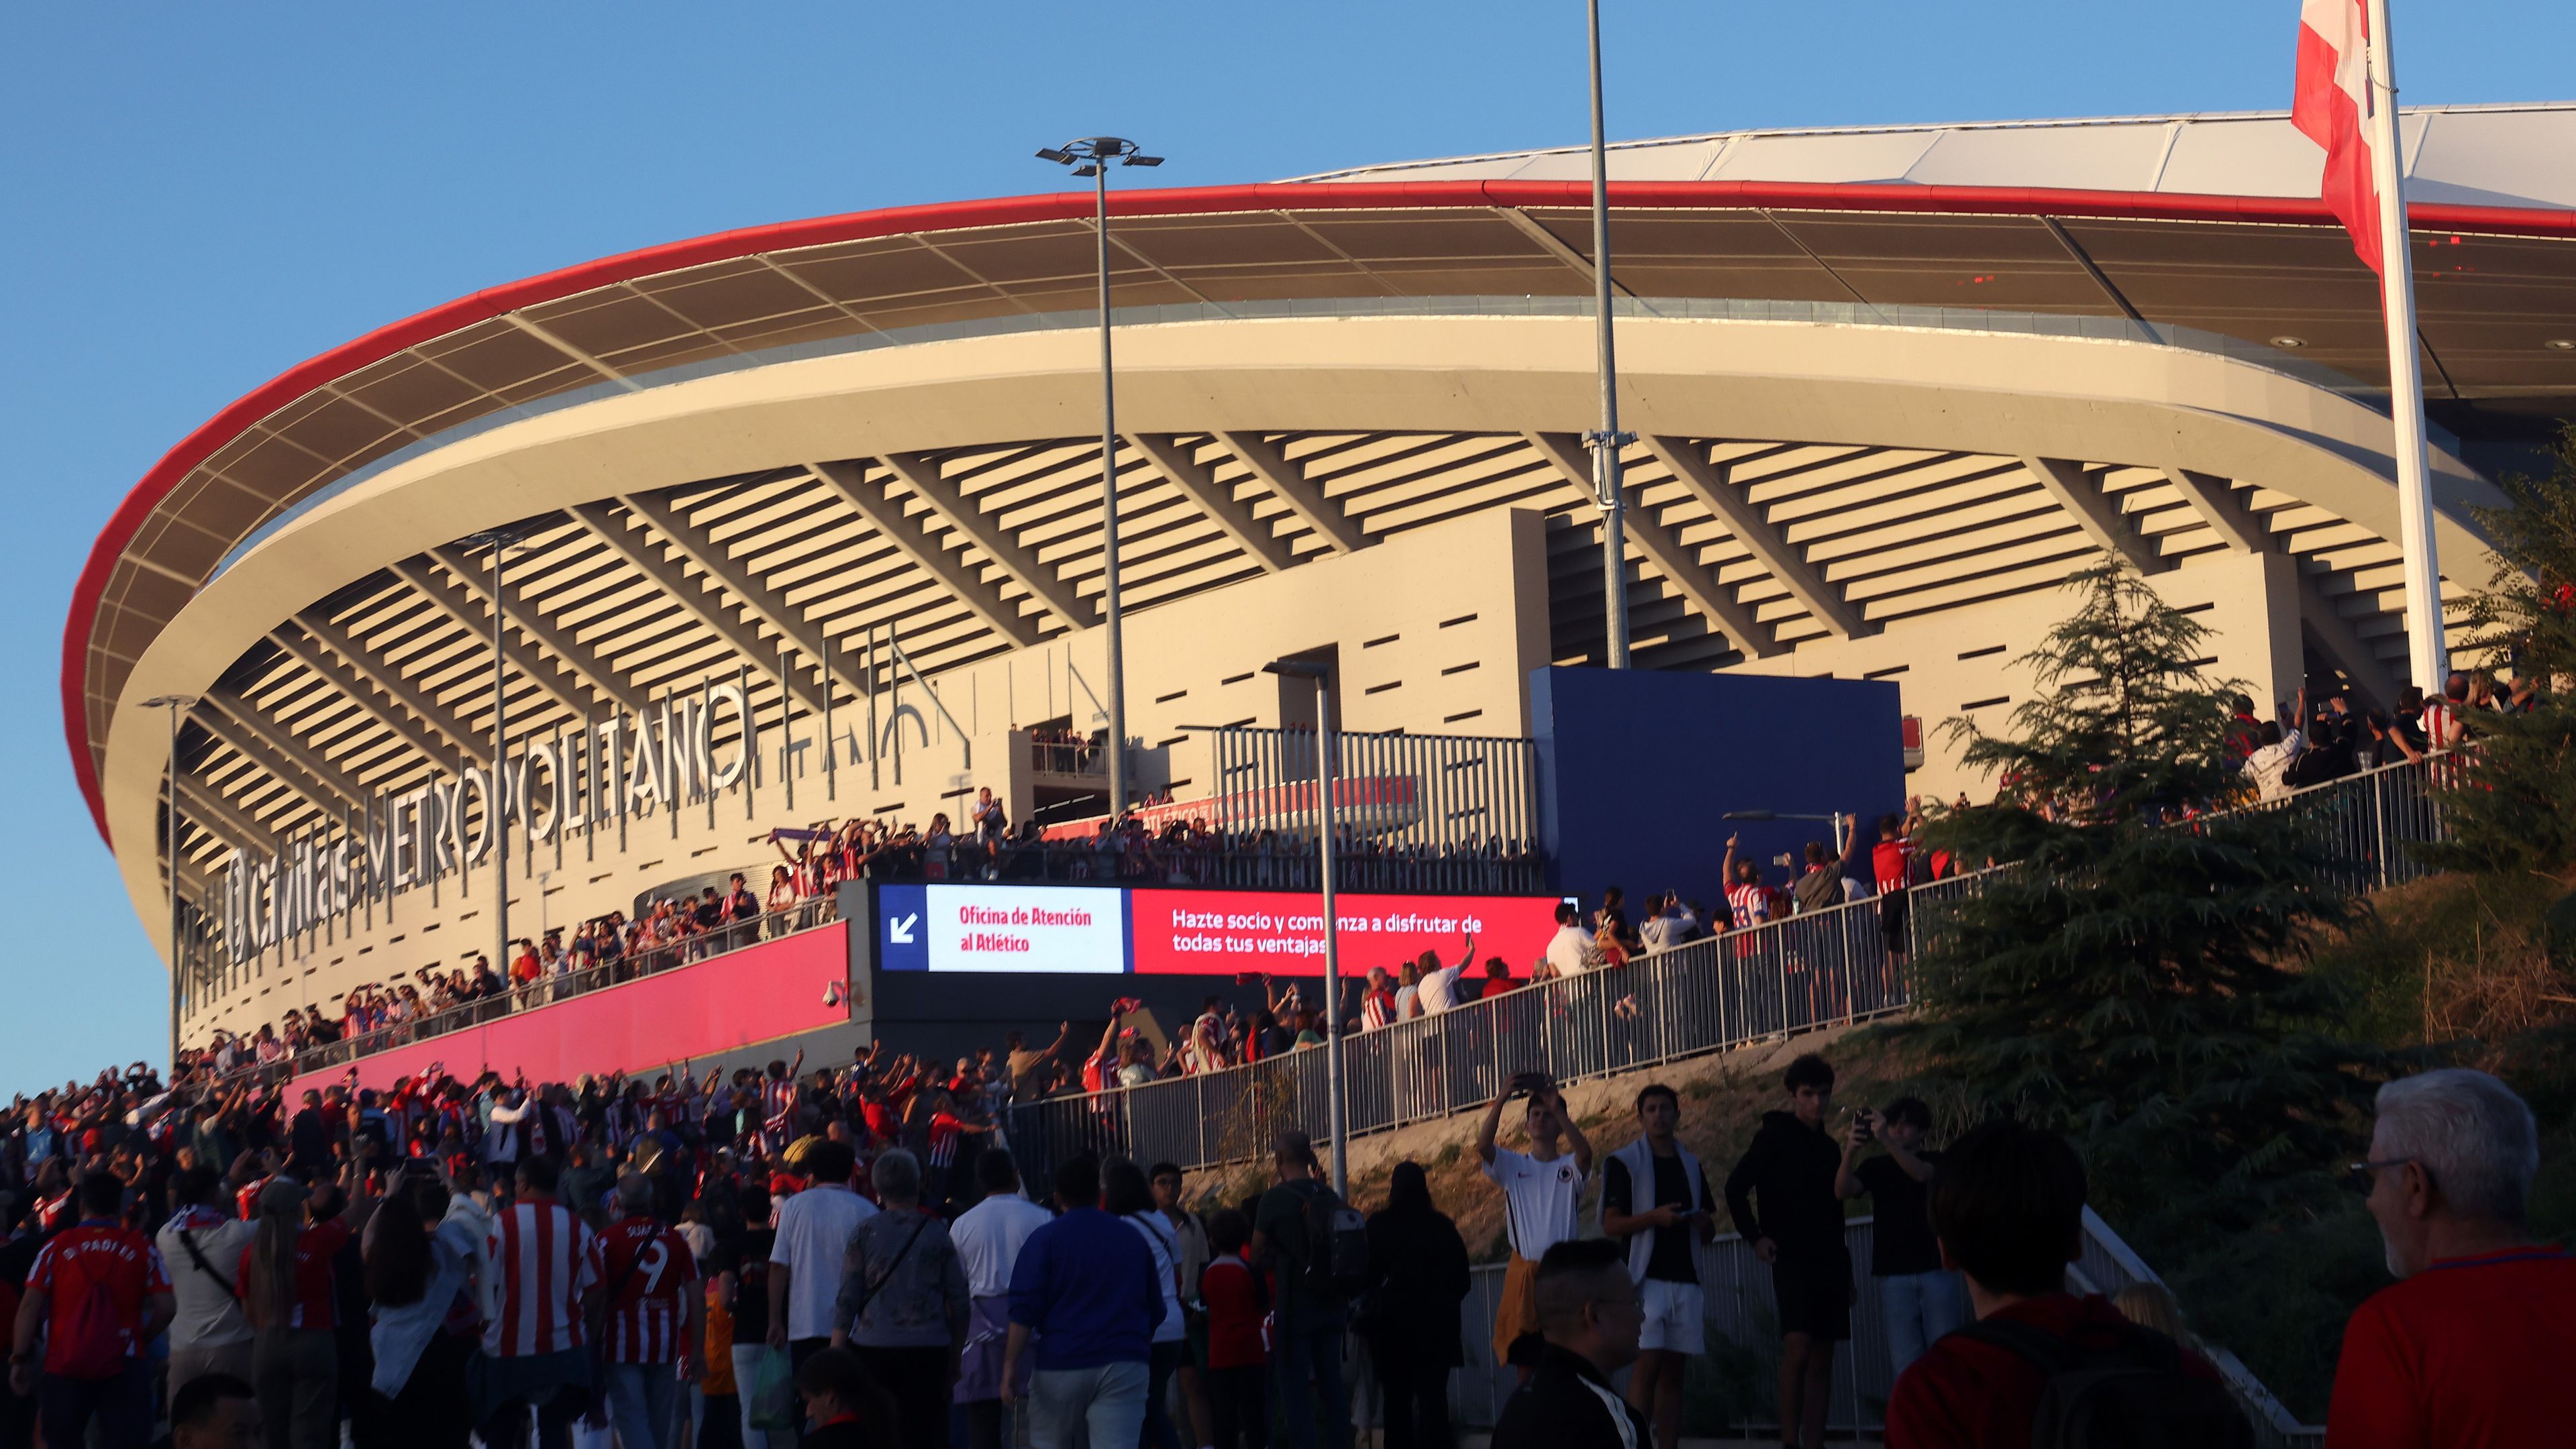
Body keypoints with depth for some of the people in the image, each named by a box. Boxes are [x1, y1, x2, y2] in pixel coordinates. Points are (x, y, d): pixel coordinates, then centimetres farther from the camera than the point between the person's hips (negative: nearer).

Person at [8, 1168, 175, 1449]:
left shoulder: (57, 1246, 2)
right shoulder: (142, 1248, 2)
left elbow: (30, 1304, -3)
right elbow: (166, 1307, -2)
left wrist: (20, 1359, 1)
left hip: (64, 1363, 0)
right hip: (123, 1363, 0)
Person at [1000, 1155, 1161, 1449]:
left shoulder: (1044, 1239, 0)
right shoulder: (1132, 1238, 12)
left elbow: (1025, 1310, -9)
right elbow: (1156, 1311, 19)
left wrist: (1010, 1365, -9)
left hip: (1062, 1363, -2)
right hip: (1126, 1364, 2)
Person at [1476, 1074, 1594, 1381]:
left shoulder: (1570, 1167, 7)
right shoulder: (1512, 1165, 9)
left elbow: (1585, 1153, -18)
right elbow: (1483, 1145, -11)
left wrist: (1557, 1109, -28)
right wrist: (1502, 1099, -21)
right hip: (1524, 1271, 1)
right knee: (1525, 1359, 3)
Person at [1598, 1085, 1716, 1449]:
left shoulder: (1691, 1164, 16)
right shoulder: (1624, 1163, 0)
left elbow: (1709, 1234, 20)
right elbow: (1611, 1224, -5)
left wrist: (1706, 1223, -3)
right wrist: (1654, 1217, -19)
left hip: (1685, 1280, 5)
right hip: (1645, 1278, -5)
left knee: (1673, 1371, 5)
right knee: (1647, 1366, -13)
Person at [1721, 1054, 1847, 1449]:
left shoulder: (1828, 1146, 15)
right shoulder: (1774, 1138, -2)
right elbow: (1736, 1187, -5)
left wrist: (1845, 1264, 16)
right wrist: (1756, 1237, -10)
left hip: (1830, 1263, 6)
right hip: (1792, 1260, -6)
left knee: (1822, 1358, 3)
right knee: (1797, 1349, -18)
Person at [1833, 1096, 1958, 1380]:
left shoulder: (1936, 1162, 10)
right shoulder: (1876, 1167, 13)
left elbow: (1922, 1173, -14)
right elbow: (1843, 1190, -5)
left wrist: (1886, 1142, -28)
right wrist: (1851, 1151, -24)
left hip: (1936, 1270, -1)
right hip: (1894, 1275, 1)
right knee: (1904, 1364, -5)